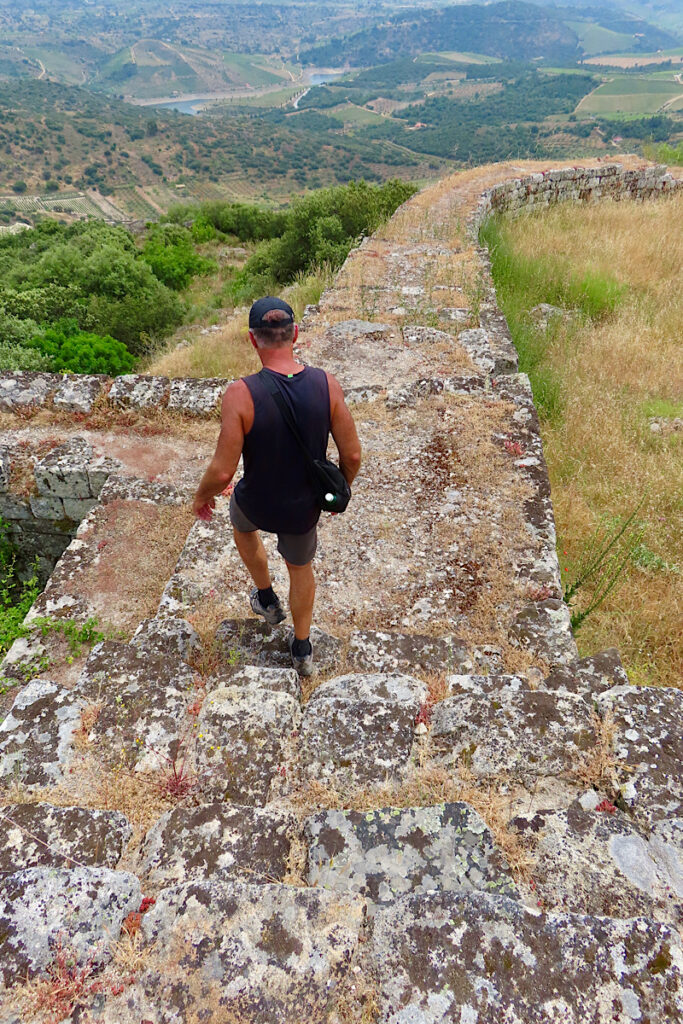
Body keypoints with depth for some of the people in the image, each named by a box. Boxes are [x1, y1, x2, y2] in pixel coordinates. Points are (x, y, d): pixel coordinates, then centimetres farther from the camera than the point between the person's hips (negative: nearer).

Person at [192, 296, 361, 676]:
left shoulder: (241, 394, -29)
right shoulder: (326, 384, -19)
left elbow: (222, 471, -25)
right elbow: (352, 455, -12)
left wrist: (201, 497, -2)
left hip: (258, 505, -2)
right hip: (304, 509, 2)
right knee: (300, 566, 31)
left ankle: (267, 598, 52)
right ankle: (302, 649, 48)